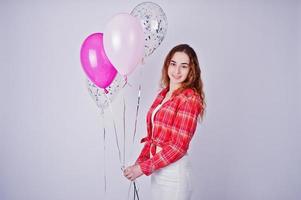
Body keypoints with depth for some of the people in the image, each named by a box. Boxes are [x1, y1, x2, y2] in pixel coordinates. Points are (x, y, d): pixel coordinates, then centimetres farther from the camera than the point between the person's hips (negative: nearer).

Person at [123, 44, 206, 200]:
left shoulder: (190, 98, -15)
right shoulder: (163, 94, 7)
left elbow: (179, 146, -18)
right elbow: (152, 136, 10)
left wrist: (143, 168, -15)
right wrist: (139, 163, 1)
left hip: (174, 170, -6)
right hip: (158, 169, 7)